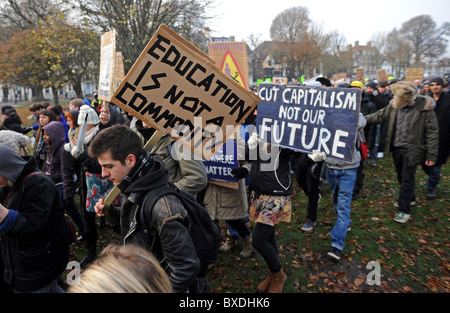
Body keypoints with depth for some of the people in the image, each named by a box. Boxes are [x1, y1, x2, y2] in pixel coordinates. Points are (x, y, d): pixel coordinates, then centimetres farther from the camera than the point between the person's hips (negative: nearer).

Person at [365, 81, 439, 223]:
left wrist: (432, 155, -12)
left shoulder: (424, 108, -15)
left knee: (407, 178, -1)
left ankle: (404, 210, 10)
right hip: (396, 148, 5)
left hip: (411, 150, -5)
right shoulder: (394, 105, -3)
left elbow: (432, 132, -11)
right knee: (401, 176, 19)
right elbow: (379, 116, 10)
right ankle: (409, 198, 43)